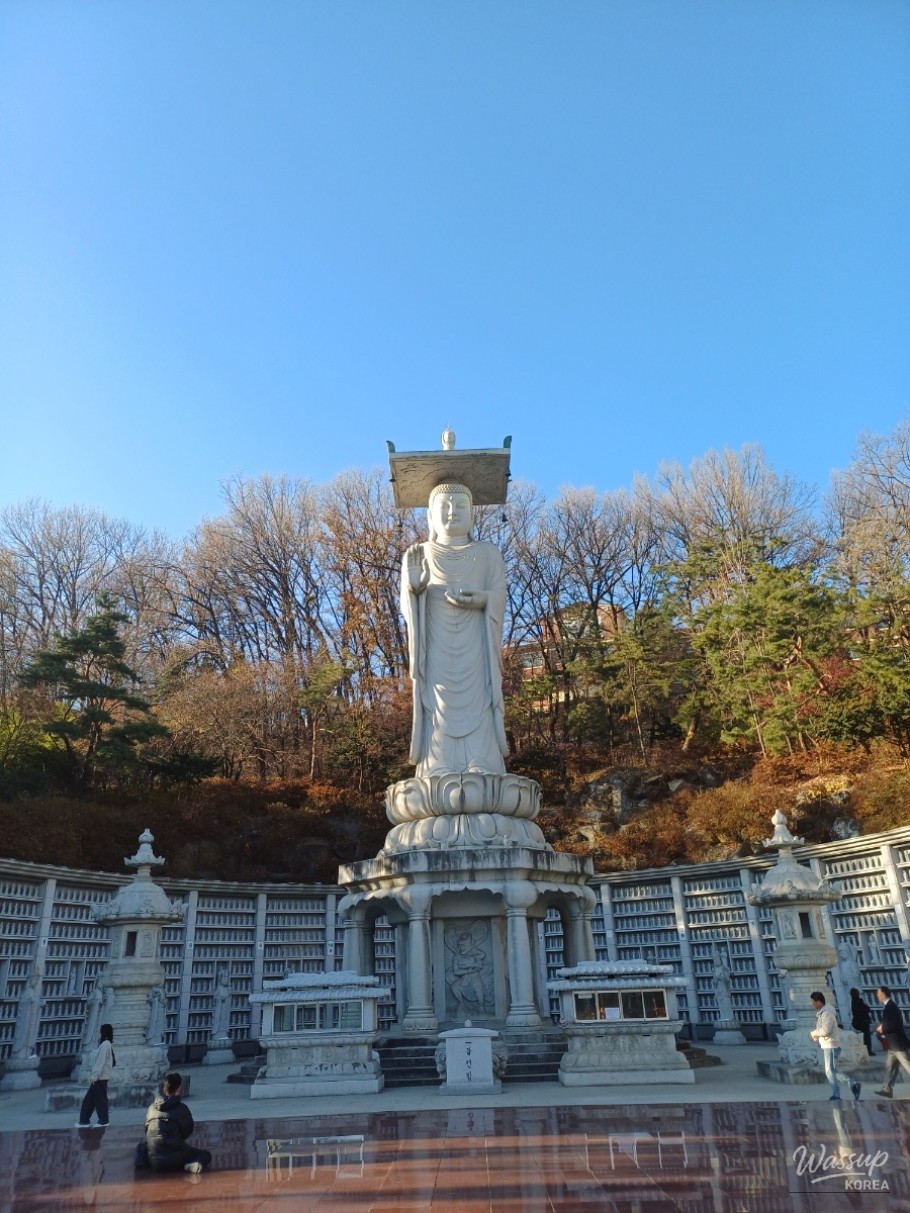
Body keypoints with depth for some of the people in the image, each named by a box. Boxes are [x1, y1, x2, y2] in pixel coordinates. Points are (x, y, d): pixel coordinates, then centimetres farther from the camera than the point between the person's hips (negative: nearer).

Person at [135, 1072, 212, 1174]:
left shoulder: (152, 1108, 3)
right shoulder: (182, 1108, -9)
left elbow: (147, 1131, 16)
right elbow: (187, 1132, 5)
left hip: (154, 1162, 5)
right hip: (174, 1162, -5)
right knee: (206, 1154, 15)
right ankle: (194, 1164, -15)